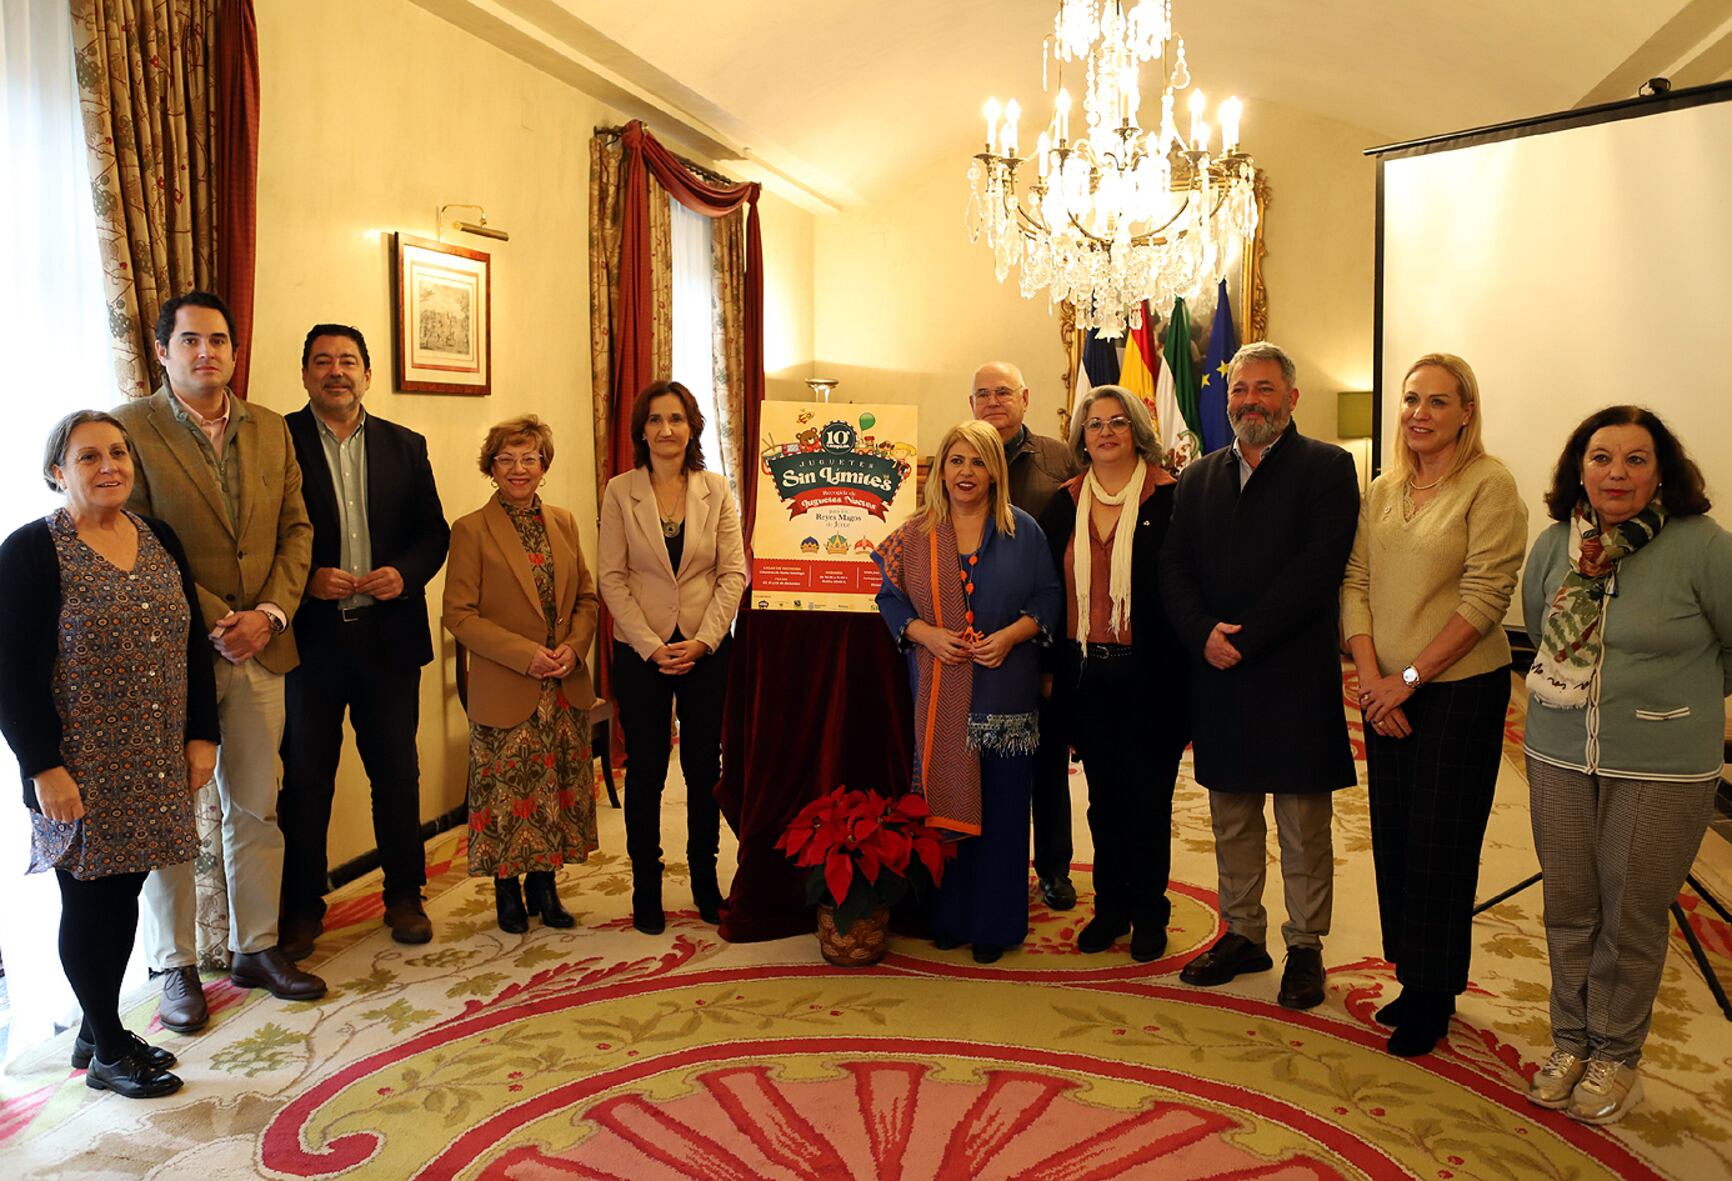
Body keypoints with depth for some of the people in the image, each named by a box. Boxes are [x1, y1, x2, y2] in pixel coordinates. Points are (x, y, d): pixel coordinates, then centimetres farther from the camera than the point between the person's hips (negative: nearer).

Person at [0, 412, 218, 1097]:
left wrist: (201, 735, 7)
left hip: (152, 770, 5)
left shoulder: (159, 540, 8)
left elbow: (192, 645, 12)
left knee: (124, 896, 14)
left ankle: (98, 1031, 31)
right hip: (80, 776, -5)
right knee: (90, 904, 6)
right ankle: (107, 1054, 20)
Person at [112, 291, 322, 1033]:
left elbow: (295, 528, 7)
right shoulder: (130, 428, -6)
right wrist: (212, 619, -16)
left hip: (260, 644, 4)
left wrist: (271, 613, -6)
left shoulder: (270, 429, 9)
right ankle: (175, 966, 21)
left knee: (256, 805, 12)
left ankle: (256, 948, 26)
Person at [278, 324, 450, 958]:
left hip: (389, 633, 3)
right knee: (306, 779, 7)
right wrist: (306, 578, -18)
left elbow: (434, 531, 9)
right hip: (310, 637, -2)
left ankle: (404, 896, 25)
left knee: (397, 773, 10)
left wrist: (405, 573, -9)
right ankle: (301, 908, 22)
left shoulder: (405, 446, 9)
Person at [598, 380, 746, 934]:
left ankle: (705, 878, 23)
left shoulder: (716, 490, 1)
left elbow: (733, 573, -1)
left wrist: (702, 641, -11)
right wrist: (651, 646, -12)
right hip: (640, 649, -1)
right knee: (645, 770, 6)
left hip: (706, 649, 1)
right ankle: (646, 885, 18)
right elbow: (612, 577, -4)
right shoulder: (620, 492, -2)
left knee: (704, 766, 9)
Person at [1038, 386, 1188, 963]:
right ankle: (1109, 906, 27)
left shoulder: (1168, 498, -5)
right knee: (1103, 796, 13)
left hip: (1149, 674, -4)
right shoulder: (1064, 504, 7)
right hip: (1087, 673, 4)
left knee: (1148, 797, 7)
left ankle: (1148, 913, 22)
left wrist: (1179, 669, -12)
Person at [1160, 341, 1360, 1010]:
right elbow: (1174, 568, 6)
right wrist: (1204, 634, -12)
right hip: (1219, 677, 5)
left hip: (1295, 676, -4)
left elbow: (1318, 566, -14)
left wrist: (1244, 637, -17)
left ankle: (1305, 946, 20)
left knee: (1304, 825, 6)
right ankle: (1242, 934, 28)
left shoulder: (1326, 468, -2)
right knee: (1230, 819, 14)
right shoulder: (1199, 478, 13)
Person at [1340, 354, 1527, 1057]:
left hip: (1459, 690, -5)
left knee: (1439, 841, 3)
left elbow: (1485, 597, -14)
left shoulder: (1489, 485, -9)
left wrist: (1410, 677, -14)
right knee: (1392, 835, 11)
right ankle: (1411, 977, 28)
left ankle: (1433, 997, 20)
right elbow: (1355, 584, 6)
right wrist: (1370, 676, -7)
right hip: (1385, 693, 5)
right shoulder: (1382, 491, 9)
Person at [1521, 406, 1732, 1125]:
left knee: (1631, 918, 8)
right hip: (1558, 759, 4)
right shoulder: (1554, 546, 1)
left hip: (1661, 769, -4)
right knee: (1567, 909, 13)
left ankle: (1616, 1055, 29)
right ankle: (1570, 1041, 32)